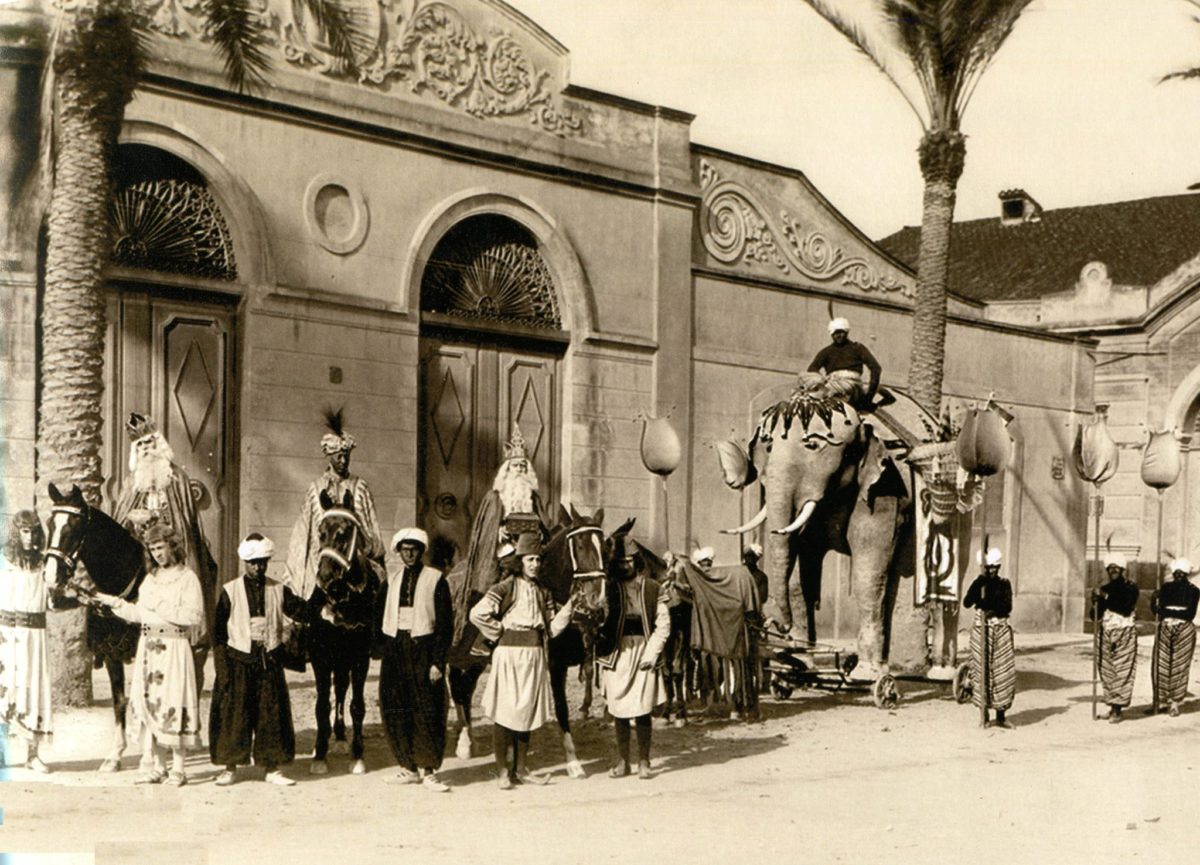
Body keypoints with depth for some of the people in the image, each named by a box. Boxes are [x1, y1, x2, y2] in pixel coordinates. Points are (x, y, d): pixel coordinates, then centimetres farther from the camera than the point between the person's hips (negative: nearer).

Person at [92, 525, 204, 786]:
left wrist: (164, 610, -17)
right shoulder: (150, 578, 15)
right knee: (149, 704, 6)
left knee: (173, 705, -6)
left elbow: (194, 616, -13)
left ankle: (178, 768, 1)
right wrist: (114, 602, 8)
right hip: (148, 647, 6)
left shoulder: (187, 577, -5)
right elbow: (139, 614, 16)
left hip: (174, 646, -6)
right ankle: (154, 766, 13)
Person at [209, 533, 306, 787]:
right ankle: (230, 767, 11)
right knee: (234, 714, 0)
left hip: (269, 661, 2)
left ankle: (272, 768, 10)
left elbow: (302, 612, 0)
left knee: (272, 714, 3)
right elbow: (219, 630, 0)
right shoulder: (230, 591, 0)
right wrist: (222, 665, -6)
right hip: (239, 661, -2)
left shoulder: (278, 590, 6)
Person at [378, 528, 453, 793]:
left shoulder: (435, 580, -2)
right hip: (395, 650, 4)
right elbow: (382, 620, 16)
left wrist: (438, 661, -10)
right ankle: (408, 768, 13)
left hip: (423, 648, -4)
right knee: (395, 711, 3)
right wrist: (385, 648, 5)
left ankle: (428, 771, -1)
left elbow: (445, 624, -5)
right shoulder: (392, 581, 12)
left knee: (427, 713, -6)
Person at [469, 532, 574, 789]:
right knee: (506, 712, -2)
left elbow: (552, 628, 9)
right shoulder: (507, 587, -7)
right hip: (510, 654, -6)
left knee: (528, 711, 11)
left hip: (536, 656, 6)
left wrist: (569, 608, -3)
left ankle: (520, 769, 19)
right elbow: (477, 614, -15)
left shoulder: (543, 592, 11)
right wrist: (500, 632, -7)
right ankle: (503, 771, 4)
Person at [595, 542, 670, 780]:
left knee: (642, 711, -1)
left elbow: (663, 623, 1)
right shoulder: (609, 588, 5)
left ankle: (644, 762, 9)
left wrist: (652, 653, -8)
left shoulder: (652, 588, 3)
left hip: (643, 652, -1)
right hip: (617, 653, 1)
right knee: (619, 711, 6)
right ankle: (622, 761, 17)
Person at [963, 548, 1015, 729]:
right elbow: (966, 602, -11)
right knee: (982, 671, -2)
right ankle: (984, 716, 5)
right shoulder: (979, 583, 3)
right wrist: (979, 583, -19)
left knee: (1003, 671, -2)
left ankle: (1001, 715, 7)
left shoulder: (1004, 584, 6)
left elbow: (1008, 606, -4)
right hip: (981, 629, -1)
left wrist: (991, 605, -17)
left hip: (1001, 629, 1)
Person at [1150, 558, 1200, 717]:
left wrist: (1166, 611, -16)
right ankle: (1158, 700, 7)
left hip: (1184, 632, -2)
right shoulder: (1166, 588, 6)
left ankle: (1174, 703, 4)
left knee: (1179, 667, -2)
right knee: (1161, 666, -1)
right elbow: (1157, 611, 3)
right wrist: (1154, 603, -19)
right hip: (1165, 630, 2)